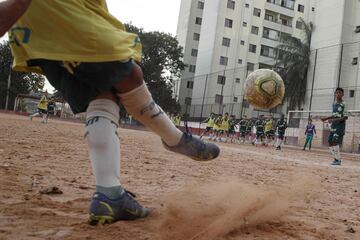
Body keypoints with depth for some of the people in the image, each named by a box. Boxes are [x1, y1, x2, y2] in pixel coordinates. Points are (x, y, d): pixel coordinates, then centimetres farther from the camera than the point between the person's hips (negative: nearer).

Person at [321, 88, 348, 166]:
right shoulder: (334, 104, 12)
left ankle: (338, 160, -6)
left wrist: (334, 120, -22)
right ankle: (336, 158, 18)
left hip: (340, 126, -7)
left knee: (335, 142, -16)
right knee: (330, 143, 5)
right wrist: (326, 118, 16)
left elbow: (345, 117, -14)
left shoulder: (343, 104, -10)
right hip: (333, 126, 7)